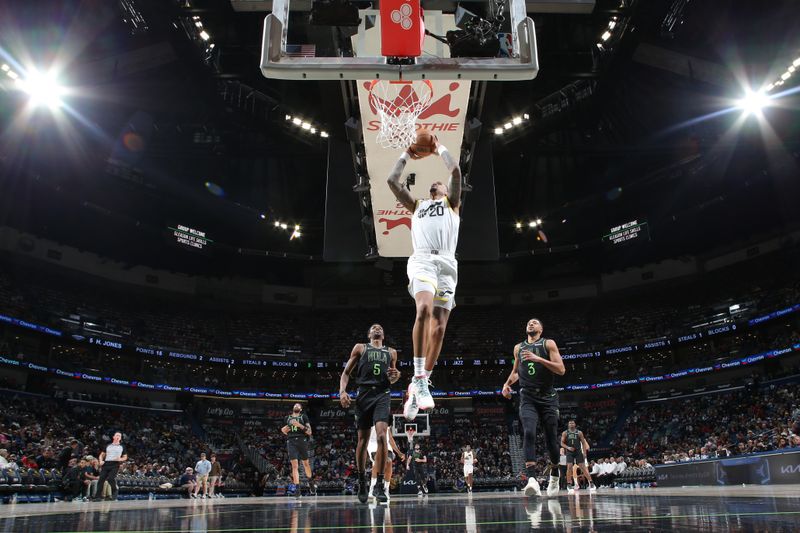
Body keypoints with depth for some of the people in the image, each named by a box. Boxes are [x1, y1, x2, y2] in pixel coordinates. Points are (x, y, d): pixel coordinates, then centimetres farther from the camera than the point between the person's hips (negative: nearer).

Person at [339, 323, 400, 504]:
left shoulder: (391, 352, 21)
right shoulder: (360, 348, 15)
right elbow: (346, 372, 12)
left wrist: (395, 376, 4)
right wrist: (342, 391, -5)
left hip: (382, 395, 1)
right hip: (364, 394, 0)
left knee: (381, 436, -18)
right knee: (363, 440, 3)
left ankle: (379, 484, -14)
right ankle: (362, 482, 20)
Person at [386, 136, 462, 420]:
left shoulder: (452, 203, 27)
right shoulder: (417, 205, 31)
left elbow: (456, 171, 14)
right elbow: (392, 180, 27)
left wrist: (440, 147, 27)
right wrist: (407, 155, 33)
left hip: (447, 263, 1)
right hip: (422, 260, -1)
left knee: (438, 328, -6)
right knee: (424, 310, -29)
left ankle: (418, 385, 1)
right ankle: (419, 378, -29)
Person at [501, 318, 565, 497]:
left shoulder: (548, 344, 1)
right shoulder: (518, 348, 13)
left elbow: (561, 370, -10)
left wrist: (538, 359, -19)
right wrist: (507, 384, 9)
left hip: (548, 397, -2)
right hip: (528, 398, 2)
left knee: (551, 438, 5)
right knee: (529, 434, -20)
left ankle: (554, 476, 31)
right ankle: (532, 480, -30)